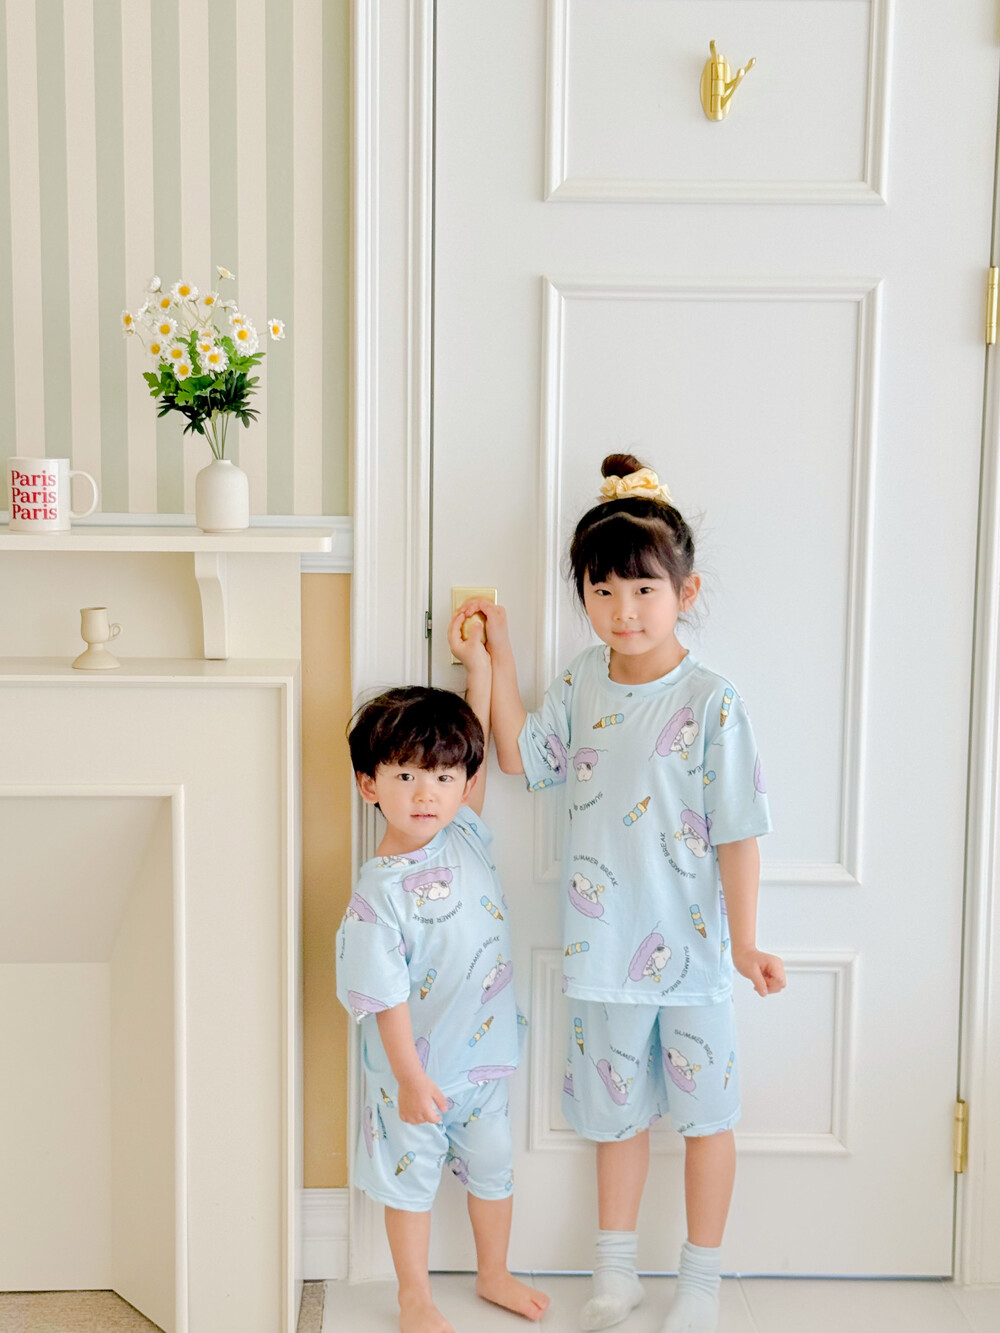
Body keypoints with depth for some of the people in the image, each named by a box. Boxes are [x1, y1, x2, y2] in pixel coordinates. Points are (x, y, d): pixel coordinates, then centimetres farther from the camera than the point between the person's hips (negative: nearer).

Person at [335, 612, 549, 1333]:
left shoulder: (466, 835, -7)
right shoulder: (381, 892, -23)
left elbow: (478, 746, 3)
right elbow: (386, 996, -20)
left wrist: (478, 662, 1)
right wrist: (410, 1077, -19)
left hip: (485, 1053, 6)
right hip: (416, 1069, -5)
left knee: (492, 1166, 21)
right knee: (412, 1178, 14)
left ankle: (494, 1274, 43)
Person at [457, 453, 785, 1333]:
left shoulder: (710, 701, -16)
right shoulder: (583, 682, 0)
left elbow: (736, 831, -14)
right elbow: (520, 758, 8)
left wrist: (744, 942, -13)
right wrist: (499, 656, 3)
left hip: (690, 946, -4)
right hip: (603, 943, 5)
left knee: (703, 1111, 13)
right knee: (616, 1108, 19)